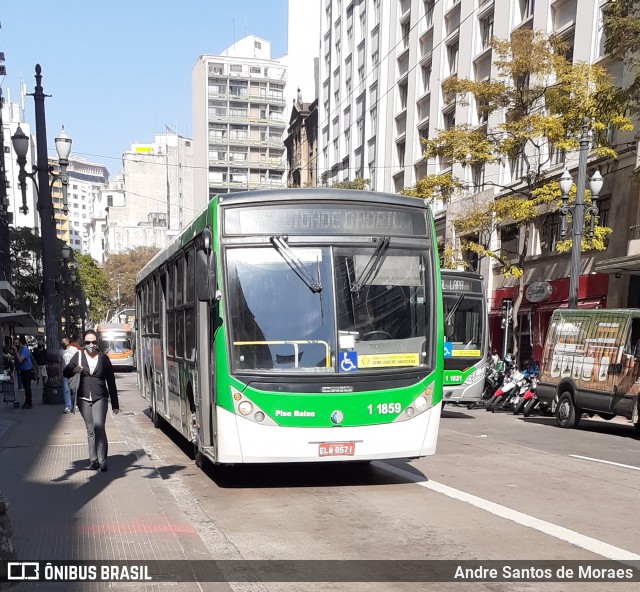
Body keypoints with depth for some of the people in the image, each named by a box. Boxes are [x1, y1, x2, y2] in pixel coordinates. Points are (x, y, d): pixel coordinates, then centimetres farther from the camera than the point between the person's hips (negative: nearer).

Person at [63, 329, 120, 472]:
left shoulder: (103, 358, 0)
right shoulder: (79, 356, 4)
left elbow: (111, 381, 3)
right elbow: (65, 373, 3)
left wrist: (115, 405, 3)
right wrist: (74, 370, -22)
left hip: (100, 398, -2)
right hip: (84, 398, 2)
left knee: (99, 427, -17)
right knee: (90, 430, 8)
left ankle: (102, 460, -12)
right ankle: (93, 460, 16)